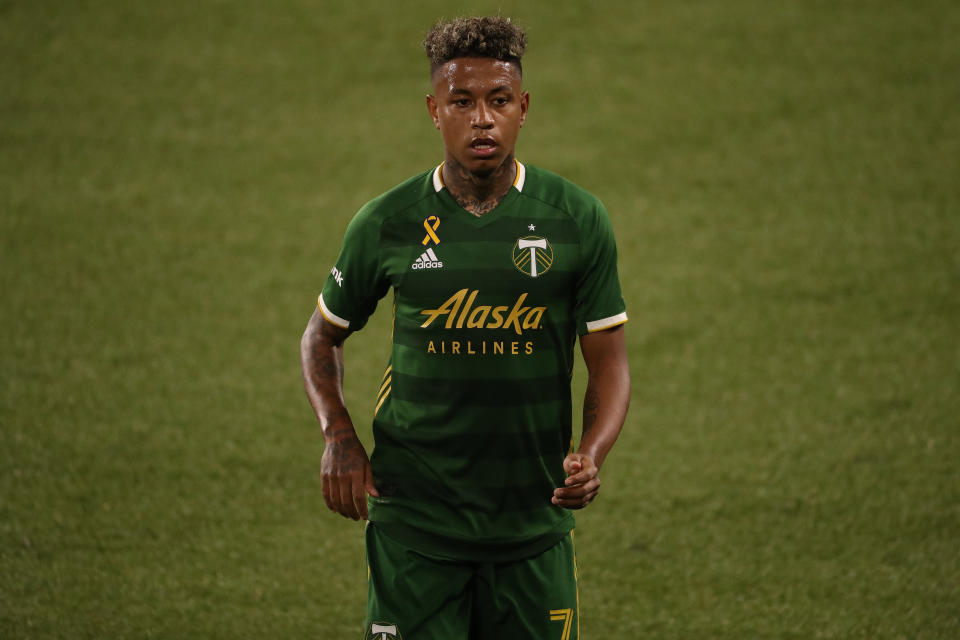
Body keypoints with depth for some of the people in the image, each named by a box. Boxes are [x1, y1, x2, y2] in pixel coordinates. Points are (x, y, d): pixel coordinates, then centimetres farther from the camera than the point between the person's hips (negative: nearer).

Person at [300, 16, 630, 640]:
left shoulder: (577, 219, -2)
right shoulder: (387, 225, -1)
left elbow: (609, 365, 3)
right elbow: (323, 336, 14)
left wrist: (590, 456, -16)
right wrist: (338, 437, -2)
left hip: (534, 522, 1)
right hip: (415, 520, -1)